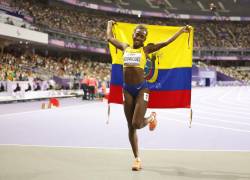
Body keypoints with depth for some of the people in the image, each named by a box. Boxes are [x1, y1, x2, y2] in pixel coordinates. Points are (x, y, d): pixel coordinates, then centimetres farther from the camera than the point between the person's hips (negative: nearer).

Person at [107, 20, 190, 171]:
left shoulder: (146, 49, 1)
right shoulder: (125, 47, 11)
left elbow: (166, 42, 0)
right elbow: (110, 38, 25)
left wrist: (181, 31, 2)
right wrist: (110, 24, 38)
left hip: (141, 88, -4)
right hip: (127, 89, 4)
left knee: (136, 124, -14)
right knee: (131, 127, 5)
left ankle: (151, 118, 22)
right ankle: (137, 159, 15)